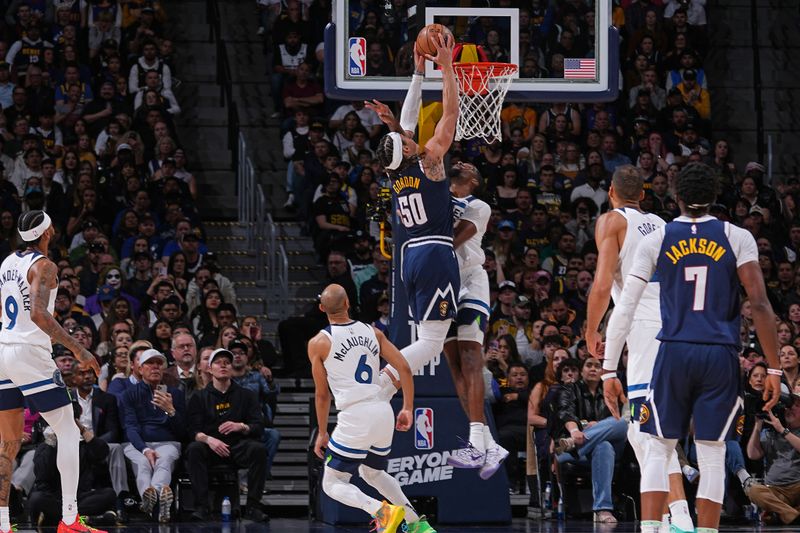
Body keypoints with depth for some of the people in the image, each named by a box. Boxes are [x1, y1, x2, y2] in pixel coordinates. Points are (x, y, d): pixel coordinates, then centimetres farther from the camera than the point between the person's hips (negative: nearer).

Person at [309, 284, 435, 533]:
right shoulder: (372, 332, 11)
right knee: (373, 473, 29)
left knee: (332, 484, 5)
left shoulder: (318, 343, -1)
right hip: (384, 414, 6)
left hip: (355, 418, -6)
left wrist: (322, 433, 13)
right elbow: (404, 368, 6)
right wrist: (407, 409, 12)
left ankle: (383, 510, -19)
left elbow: (322, 394, 3)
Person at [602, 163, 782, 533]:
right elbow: (759, 305, -7)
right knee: (712, 457, 5)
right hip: (721, 357, 0)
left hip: (674, 353, 0)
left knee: (659, 450, 9)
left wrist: (610, 371, 3)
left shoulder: (655, 241, 4)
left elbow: (624, 309, -1)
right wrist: (773, 369, -4)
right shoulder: (737, 239, 1)